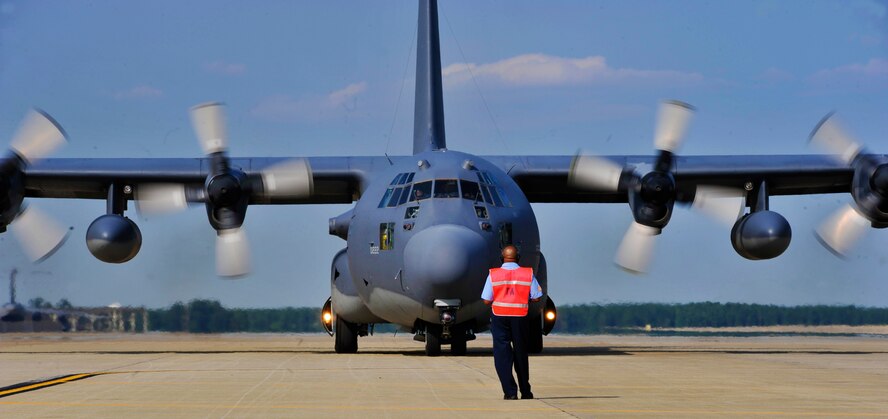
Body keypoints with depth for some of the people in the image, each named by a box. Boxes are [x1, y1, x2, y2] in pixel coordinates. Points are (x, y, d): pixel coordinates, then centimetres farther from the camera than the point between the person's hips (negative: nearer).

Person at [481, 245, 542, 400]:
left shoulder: (493, 274, -4)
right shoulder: (528, 274, -1)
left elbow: (487, 300, -5)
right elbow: (536, 298, -1)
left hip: (500, 317, -1)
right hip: (520, 318, 1)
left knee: (502, 354, 2)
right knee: (520, 354, 15)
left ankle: (510, 392, -8)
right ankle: (525, 391, 23)